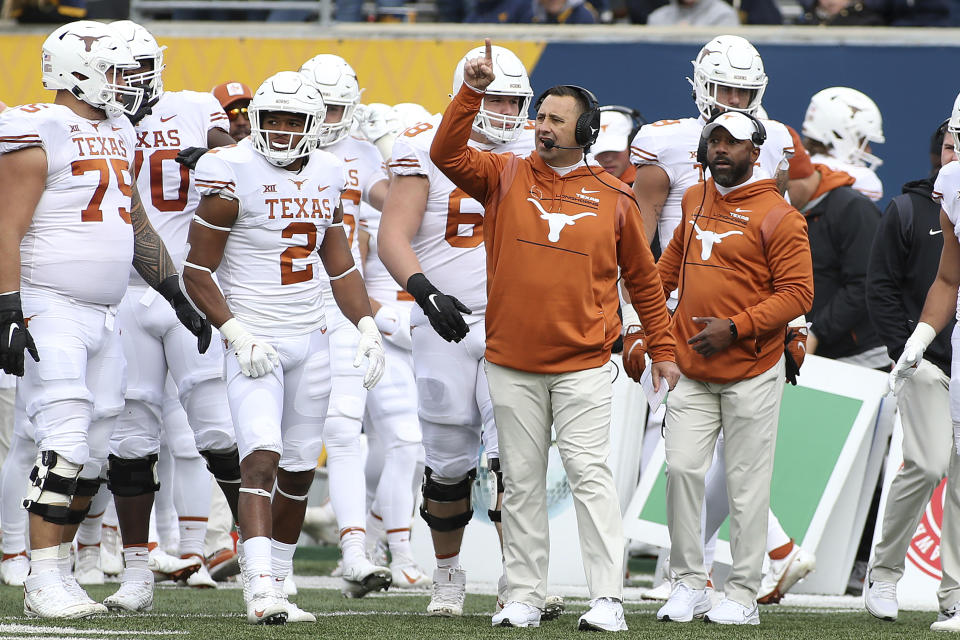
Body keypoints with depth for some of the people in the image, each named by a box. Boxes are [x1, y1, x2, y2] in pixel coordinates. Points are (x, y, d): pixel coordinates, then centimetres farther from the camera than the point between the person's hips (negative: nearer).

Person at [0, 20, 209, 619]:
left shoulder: (117, 136, 16)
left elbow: (139, 228, 24)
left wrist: (181, 300, 22)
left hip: (103, 316, 8)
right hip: (50, 312, -8)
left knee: (92, 457, 6)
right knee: (66, 445, -15)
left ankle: (62, 570, 13)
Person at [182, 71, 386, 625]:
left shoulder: (328, 176, 7)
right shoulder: (234, 176, -11)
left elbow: (341, 266, 16)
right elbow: (197, 272, -8)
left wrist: (367, 326, 3)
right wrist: (236, 332, -19)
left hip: (311, 340, 6)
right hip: (255, 340, -6)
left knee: (299, 470, 9)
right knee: (261, 457, -19)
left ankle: (277, 586, 20)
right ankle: (260, 590, -28)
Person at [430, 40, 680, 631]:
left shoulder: (612, 198, 5)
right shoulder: (507, 176, 6)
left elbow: (643, 278, 12)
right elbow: (448, 154, -10)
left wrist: (663, 348, 11)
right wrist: (472, 93, -21)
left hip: (583, 365, -2)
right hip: (513, 362, 2)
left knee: (591, 475, -8)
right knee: (522, 482, 6)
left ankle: (608, 599, -9)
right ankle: (525, 597, 11)